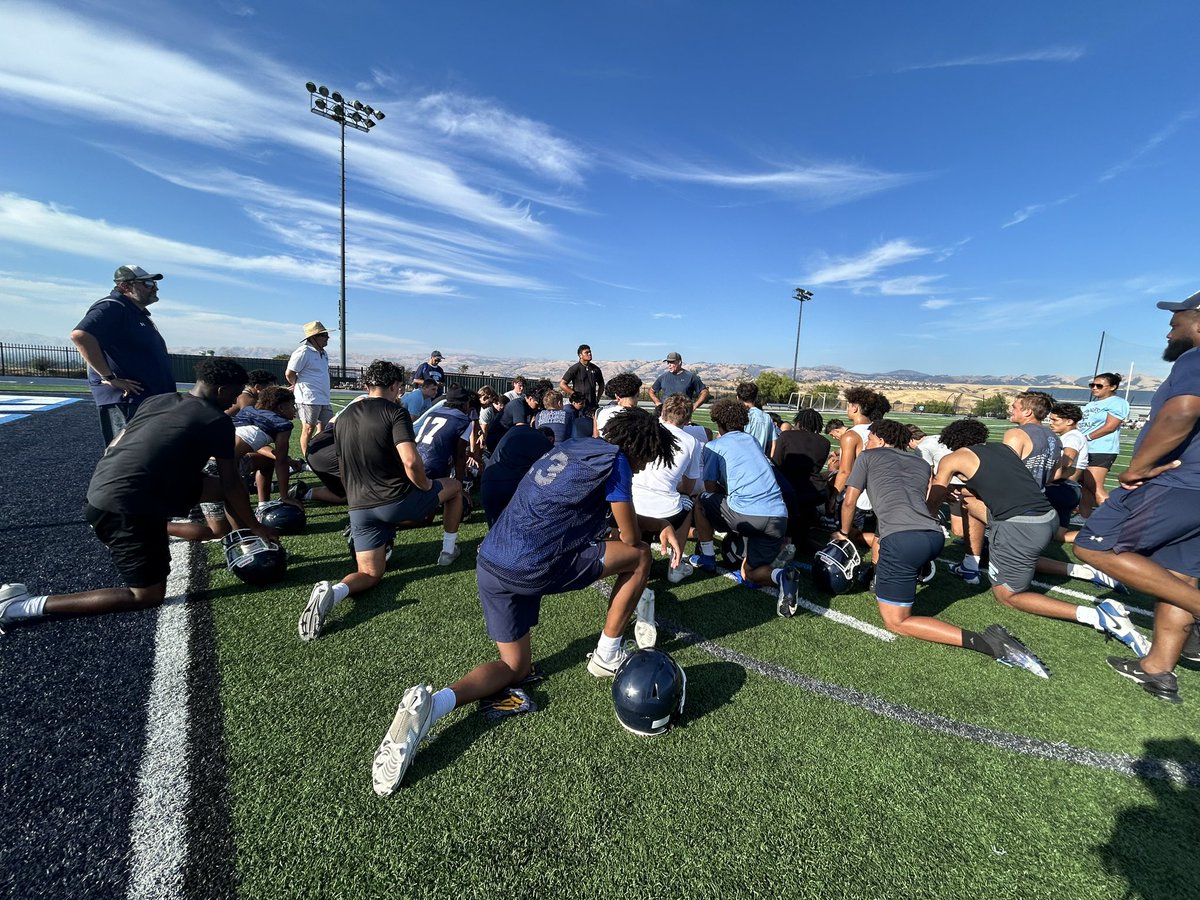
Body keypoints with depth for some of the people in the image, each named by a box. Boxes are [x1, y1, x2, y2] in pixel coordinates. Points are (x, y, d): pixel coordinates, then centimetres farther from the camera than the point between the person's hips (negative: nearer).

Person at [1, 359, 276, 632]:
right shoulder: (218, 420, -9)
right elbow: (232, 486, -5)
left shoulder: (155, 400, 12)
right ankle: (23, 606, 3)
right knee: (148, 596, 3)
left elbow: (115, 445, 18)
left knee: (215, 487, 15)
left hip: (100, 490, 9)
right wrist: (255, 526, 6)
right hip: (127, 508, -9)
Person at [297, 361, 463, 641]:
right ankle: (448, 549, 30)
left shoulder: (344, 416, 11)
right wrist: (426, 485, -6)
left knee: (370, 574, 16)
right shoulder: (395, 411, -11)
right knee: (454, 487, 21)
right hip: (398, 500, -5)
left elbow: (345, 463, 20)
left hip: (359, 507, 6)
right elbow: (411, 462, -25)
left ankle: (332, 592, -16)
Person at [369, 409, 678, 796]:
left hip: (489, 561, 8)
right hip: (535, 568, -8)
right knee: (641, 556, 9)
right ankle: (607, 655, 21)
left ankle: (430, 704, -3)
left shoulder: (571, 446, 19)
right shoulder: (614, 460, -4)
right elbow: (630, 539, 5)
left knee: (515, 667, 22)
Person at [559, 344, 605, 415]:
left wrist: (598, 398, 12)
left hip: (593, 405, 4)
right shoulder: (575, 369, -3)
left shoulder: (595, 369, 10)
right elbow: (562, 384, -6)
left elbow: (601, 385, 25)